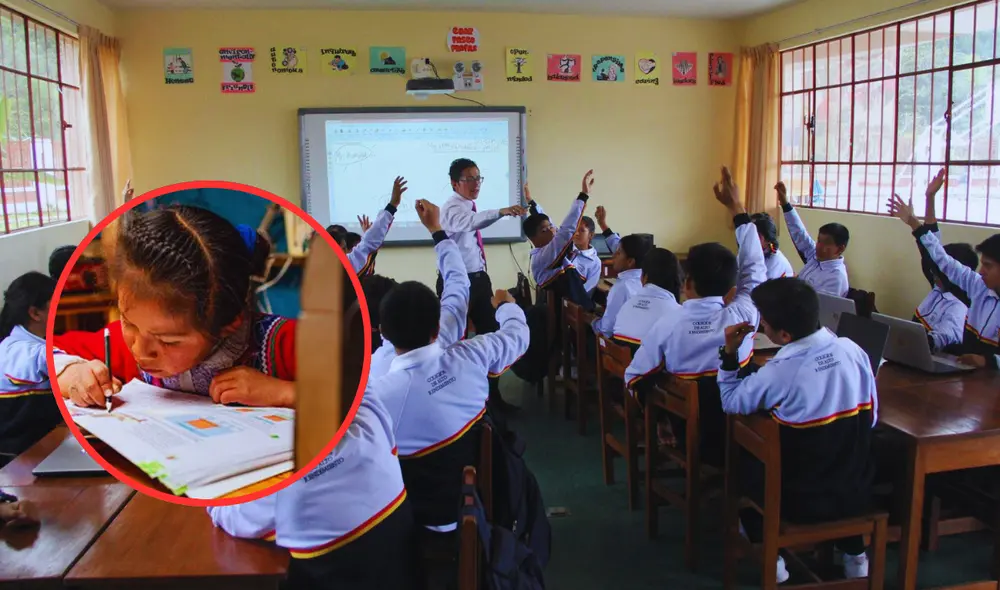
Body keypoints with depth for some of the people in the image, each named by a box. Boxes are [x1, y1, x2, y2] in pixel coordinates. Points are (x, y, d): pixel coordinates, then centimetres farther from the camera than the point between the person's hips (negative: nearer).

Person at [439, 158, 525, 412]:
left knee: (490, 333, 12)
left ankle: (493, 394, 25)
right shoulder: (452, 208, -17)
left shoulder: (470, 207, 10)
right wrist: (501, 212, -56)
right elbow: (470, 222, -40)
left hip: (479, 278, 9)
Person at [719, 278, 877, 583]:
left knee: (745, 463, 24)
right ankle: (854, 553, 37)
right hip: (857, 494, 5)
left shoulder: (777, 373, -24)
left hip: (802, 503, -4)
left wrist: (729, 353, -2)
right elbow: (871, 417, 4)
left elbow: (730, 403, -4)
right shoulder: (853, 350, -10)